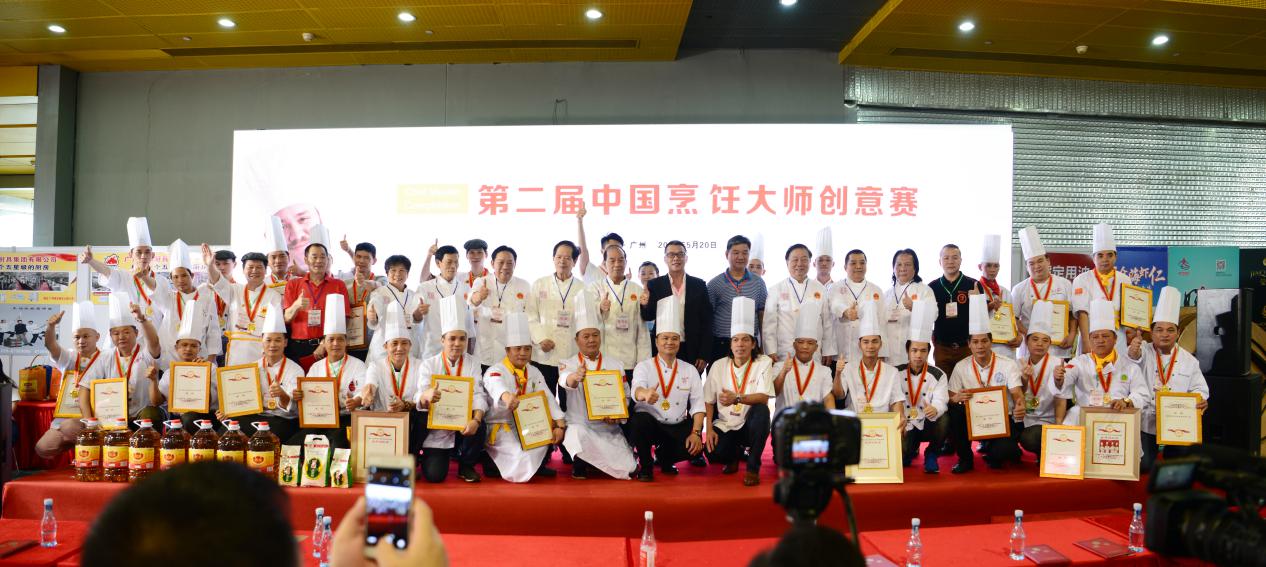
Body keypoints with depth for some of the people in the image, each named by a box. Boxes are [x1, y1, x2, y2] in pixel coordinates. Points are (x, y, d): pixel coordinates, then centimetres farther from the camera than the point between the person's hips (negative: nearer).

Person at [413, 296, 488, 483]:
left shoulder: (472, 363, 3)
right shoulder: (429, 364, -1)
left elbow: (478, 395, -10)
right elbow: (419, 400, -14)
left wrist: (476, 420, -31)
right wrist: (426, 396, -41)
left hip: (463, 426, 1)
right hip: (436, 430, -1)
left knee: (479, 428, -32)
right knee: (434, 475, -18)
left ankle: (466, 466, -1)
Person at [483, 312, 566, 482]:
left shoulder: (534, 372, 9)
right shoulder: (495, 371, -13)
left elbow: (547, 398, -2)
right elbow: (496, 386, -39)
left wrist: (560, 425, -17)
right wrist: (507, 397, -64)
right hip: (500, 426, -7)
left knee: (556, 428, -11)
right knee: (521, 456, -30)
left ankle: (538, 465, 12)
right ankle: (493, 464, 2)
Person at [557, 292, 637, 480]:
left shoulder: (616, 364, 11)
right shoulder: (568, 363, 2)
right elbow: (565, 381, -23)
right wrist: (576, 376, -48)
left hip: (610, 429, 3)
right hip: (580, 426, -3)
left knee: (628, 468, -17)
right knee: (577, 433, -39)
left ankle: (595, 460, 13)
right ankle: (579, 464, -7)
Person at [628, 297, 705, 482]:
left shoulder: (690, 370, 8)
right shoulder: (644, 366, -2)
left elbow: (697, 404, 2)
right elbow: (636, 390, -24)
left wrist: (696, 432, -13)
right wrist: (645, 394, -49)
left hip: (678, 426, 3)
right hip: (649, 424, -3)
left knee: (695, 448, -24)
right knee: (641, 418, -36)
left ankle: (664, 458, 13)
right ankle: (645, 466, -9)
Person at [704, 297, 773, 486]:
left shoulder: (763, 363, -6)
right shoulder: (718, 366, 0)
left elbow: (763, 397, -20)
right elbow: (708, 401, 3)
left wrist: (737, 398, -36)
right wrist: (709, 429, -10)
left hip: (750, 426, -1)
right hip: (725, 426, 1)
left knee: (761, 410, -35)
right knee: (713, 453, -29)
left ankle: (753, 467, -18)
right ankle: (734, 454, 13)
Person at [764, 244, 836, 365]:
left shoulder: (821, 290, 10)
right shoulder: (776, 290, 2)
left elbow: (828, 323, 11)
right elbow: (769, 324, 0)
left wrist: (828, 352, 8)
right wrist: (771, 352, -5)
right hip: (784, 355, -2)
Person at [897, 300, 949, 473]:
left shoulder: (938, 375, -3)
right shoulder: (897, 373, -1)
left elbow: (941, 402, -16)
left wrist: (934, 410, -41)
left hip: (928, 426, 0)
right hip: (905, 426, 0)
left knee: (944, 420, -33)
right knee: (899, 455, -27)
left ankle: (931, 455, -3)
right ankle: (909, 449, 15)